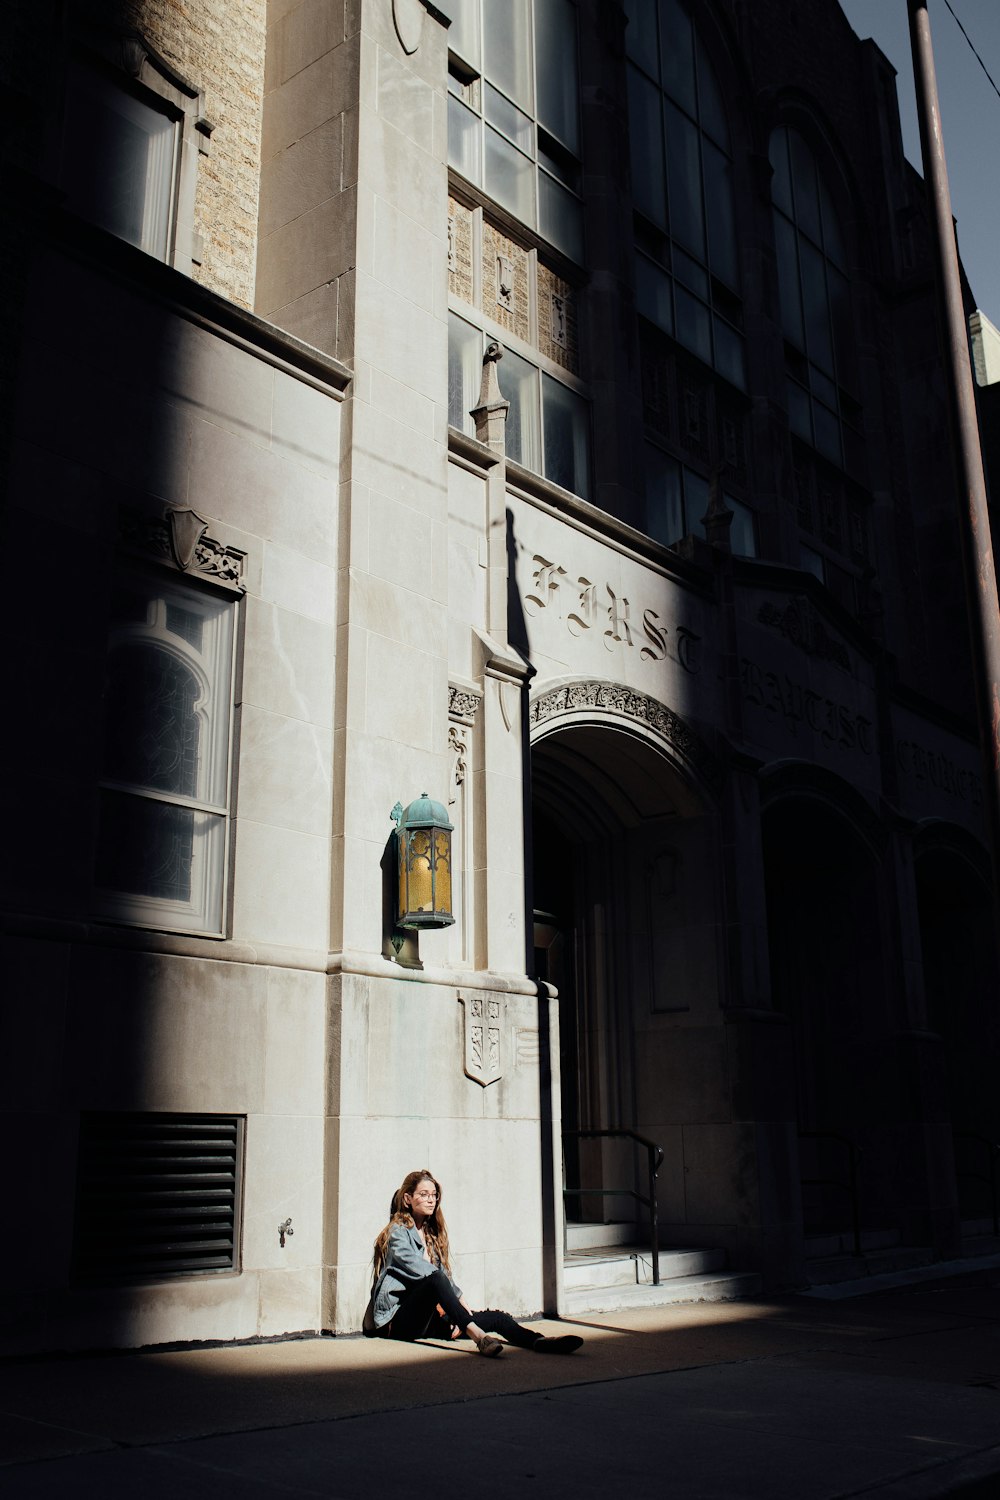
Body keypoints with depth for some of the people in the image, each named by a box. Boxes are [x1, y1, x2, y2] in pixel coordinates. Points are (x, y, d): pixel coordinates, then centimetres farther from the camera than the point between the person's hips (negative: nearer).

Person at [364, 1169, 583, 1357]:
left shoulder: (432, 1235, 23)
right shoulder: (397, 1233, -1)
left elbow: (446, 1278, 17)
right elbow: (420, 1272, -14)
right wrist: (460, 1299, -18)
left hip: (428, 1318, 7)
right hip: (399, 1320, -7)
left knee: (495, 1317, -15)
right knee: (435, 1279, -37)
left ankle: (540, 1341, -37)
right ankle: (478, 1336, -55)